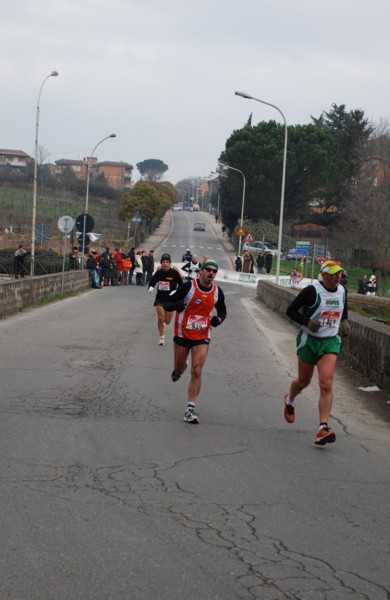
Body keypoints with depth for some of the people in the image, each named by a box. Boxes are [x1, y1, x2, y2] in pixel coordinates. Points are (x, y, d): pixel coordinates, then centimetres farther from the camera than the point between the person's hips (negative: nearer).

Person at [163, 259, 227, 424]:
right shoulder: (189, 286, -14)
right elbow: (168, 304, -12)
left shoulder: (217, 291, -2)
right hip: (182, 334, -1)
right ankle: (178, 370, 53)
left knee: (196, 371, -10)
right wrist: (175, 305, -36)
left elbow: (222, 311, 15)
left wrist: (218, 319, -9)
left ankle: (191, 409, -6)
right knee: (179, 369, 13)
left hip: (202, 337, 1)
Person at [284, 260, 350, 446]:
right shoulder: (312, 291, -16)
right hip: (309, 340, -3)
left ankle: (323, 428, -19)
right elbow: (291, 310, -11)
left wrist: (345, 322, 3)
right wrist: (307, 322, -25)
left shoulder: (342, 291, 3)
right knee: (303, 381, 15)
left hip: (330, 342, 3)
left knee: (326, 384, -14)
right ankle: (289, 400, 51)